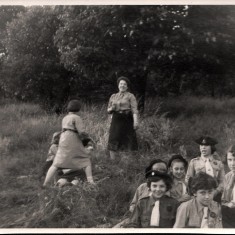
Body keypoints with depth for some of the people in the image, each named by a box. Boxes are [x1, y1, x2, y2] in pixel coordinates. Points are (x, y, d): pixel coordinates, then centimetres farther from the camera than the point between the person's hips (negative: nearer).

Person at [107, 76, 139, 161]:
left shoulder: (130, 96, 3)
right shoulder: (113, 96, 17)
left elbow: (134, 109, -10)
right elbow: (108, 110, 21)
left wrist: (135, 121, -24)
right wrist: (111, 109, -3)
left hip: (127, 121, -4)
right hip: (116, 121, 4)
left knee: (128, 144, -7)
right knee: (113, 144, 0)